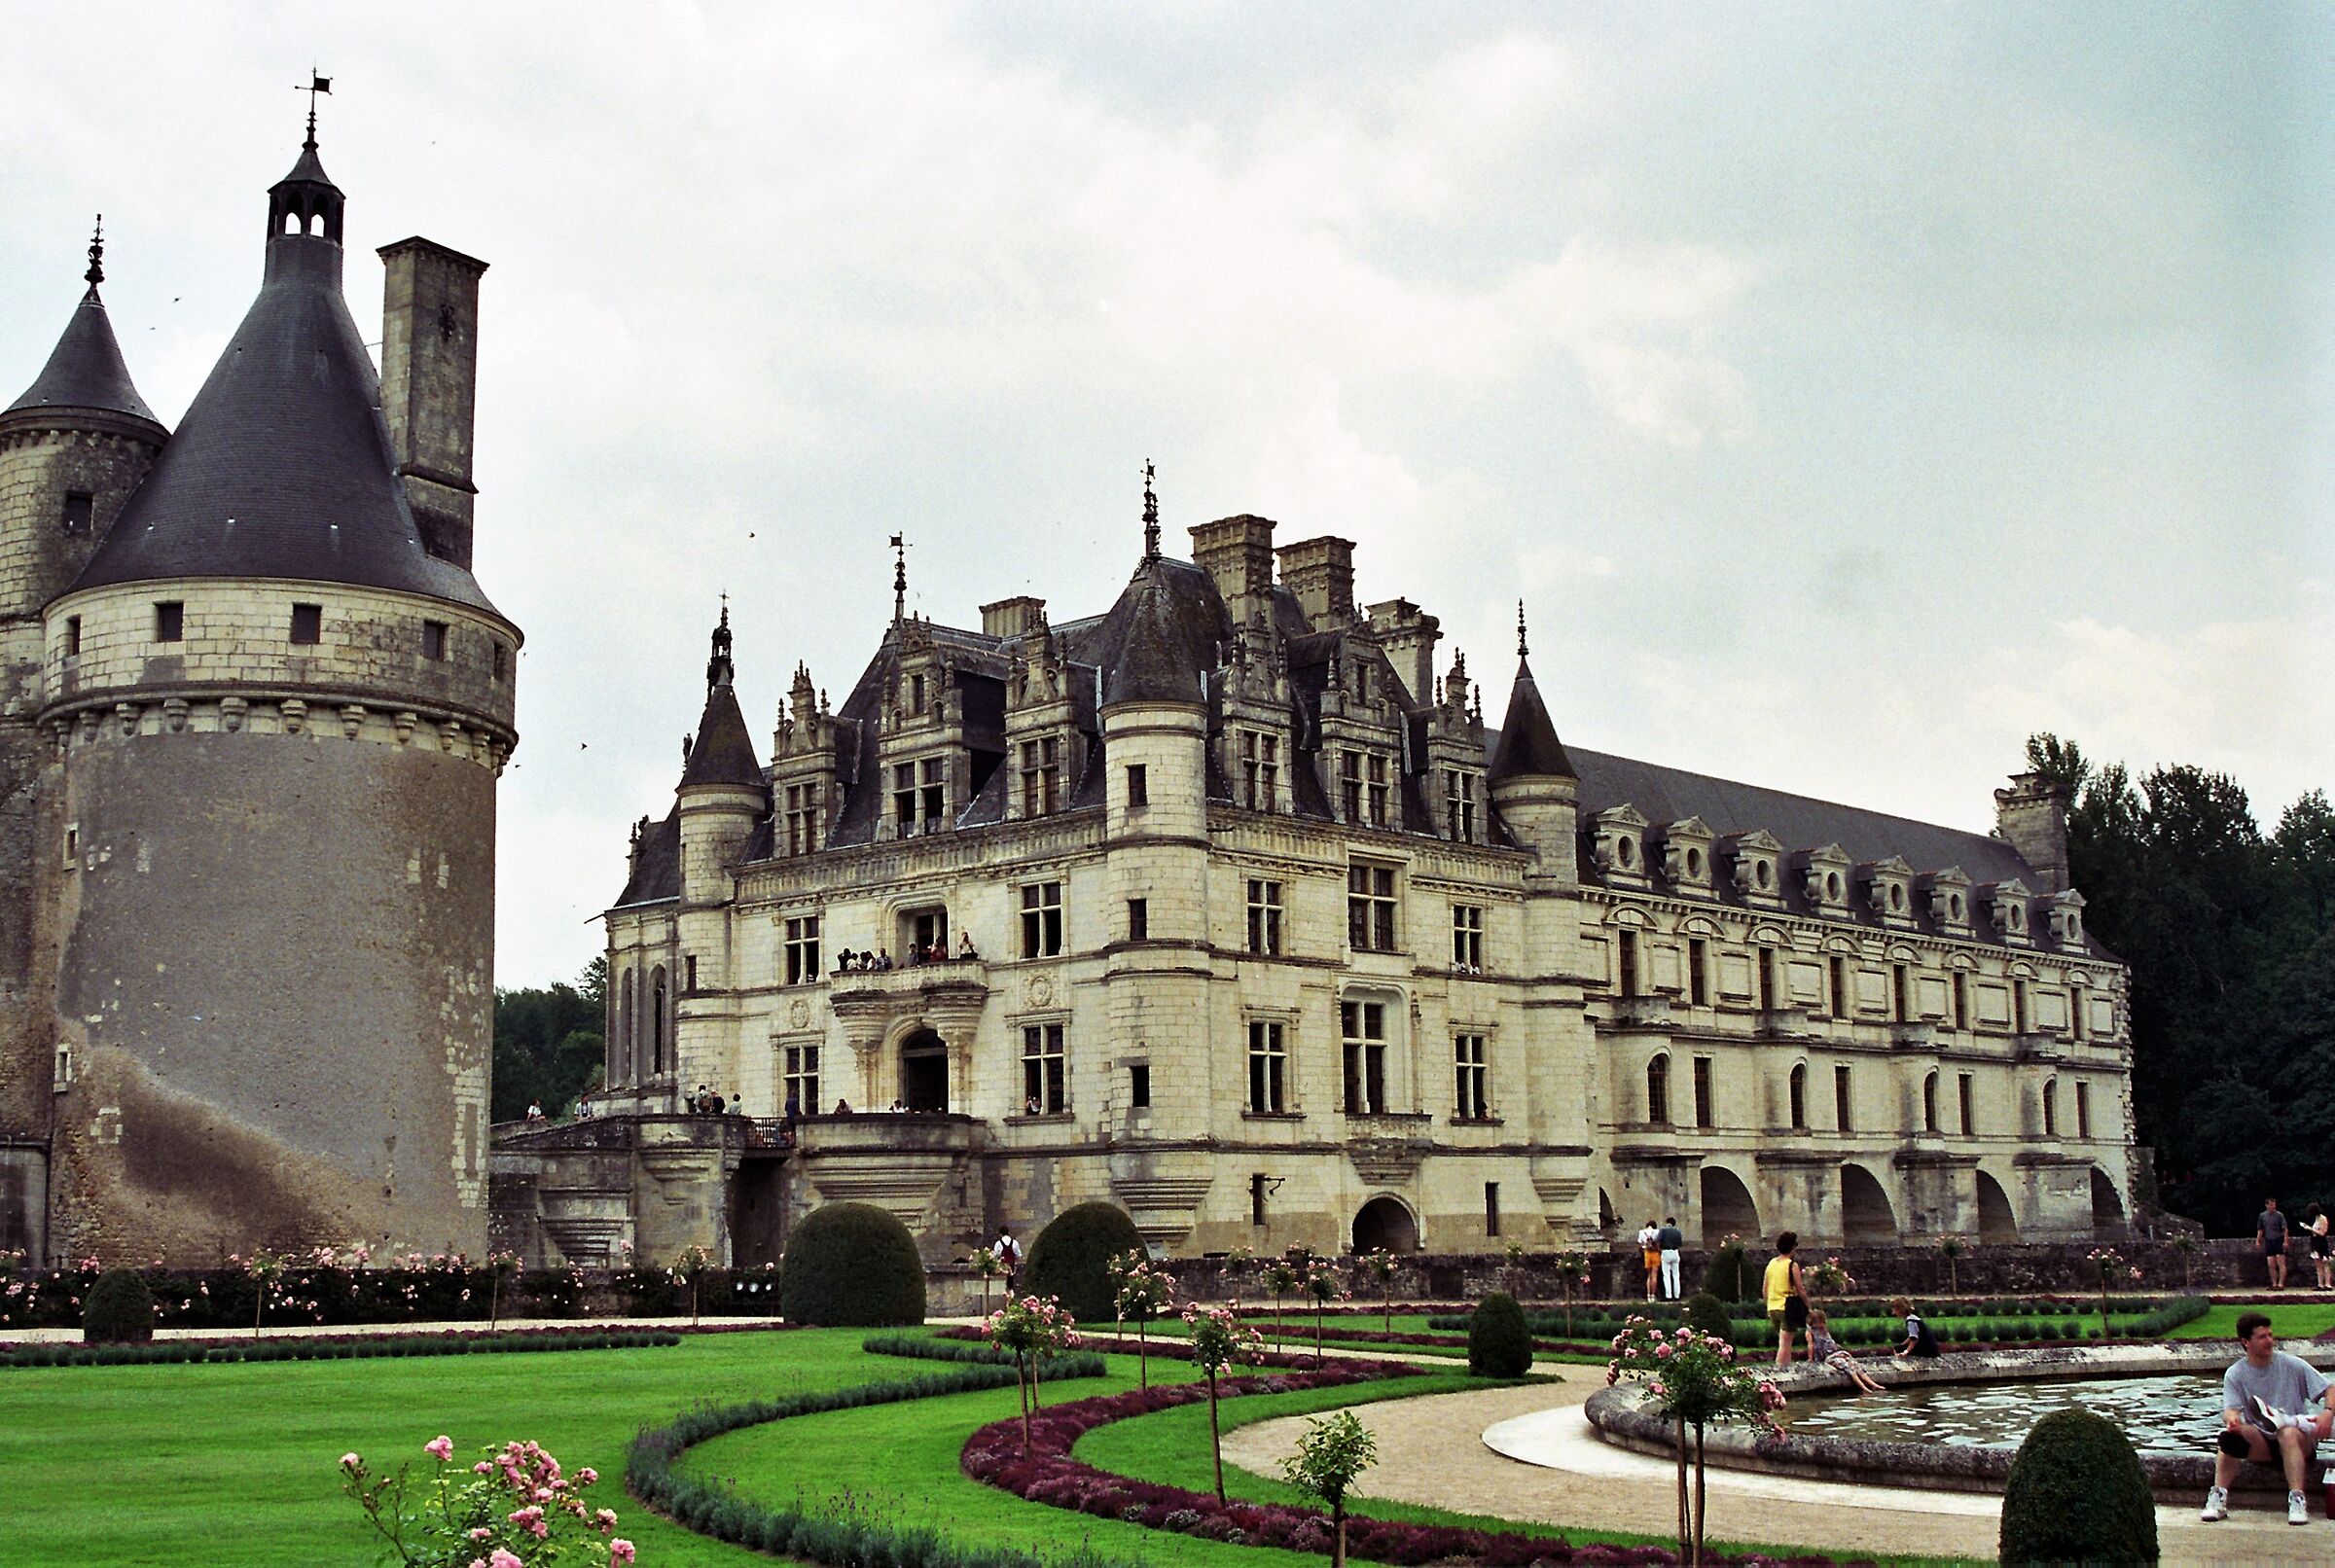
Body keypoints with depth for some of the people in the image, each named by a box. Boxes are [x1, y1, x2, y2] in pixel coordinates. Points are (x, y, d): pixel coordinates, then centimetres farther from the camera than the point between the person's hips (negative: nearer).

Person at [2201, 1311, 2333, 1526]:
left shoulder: (2292, 1365, -1)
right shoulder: (2235, 1374, 1)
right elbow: (2231, 1409, -11)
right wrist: (2231, 1418, -37)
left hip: (2299, 1440, -1)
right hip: (2260, 1443, 1)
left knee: (2288, 1434, -37)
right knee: (2232, 1434, -30)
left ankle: (2297, 1500, -38)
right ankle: (2218, 1498, -30)